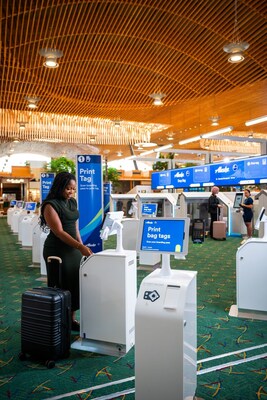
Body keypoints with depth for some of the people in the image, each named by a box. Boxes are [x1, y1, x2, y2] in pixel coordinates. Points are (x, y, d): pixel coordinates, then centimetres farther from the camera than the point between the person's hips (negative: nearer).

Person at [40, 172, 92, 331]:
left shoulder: (73, 202, 8)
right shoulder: (51, 205, -15)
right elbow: (59, 232, -21)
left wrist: (81, 245, 10)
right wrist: (80, 247, -27)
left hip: (73, 248, 7)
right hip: (57, 250, -7)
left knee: (76, 282, 10)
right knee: (61, 285, 1)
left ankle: (72, 319, 23)